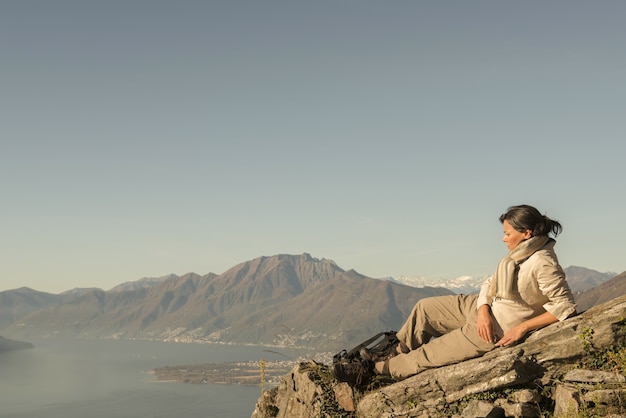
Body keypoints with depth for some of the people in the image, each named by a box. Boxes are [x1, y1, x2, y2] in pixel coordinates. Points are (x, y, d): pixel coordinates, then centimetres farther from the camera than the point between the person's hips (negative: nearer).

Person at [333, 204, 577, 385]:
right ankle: (395, 354, 19)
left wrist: (522, 328, -23)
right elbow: (490, 285, 4)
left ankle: (375, 369, 9)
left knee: (433, 353, -4)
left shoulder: (543, 264, -26)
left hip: (498, 332, -9)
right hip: (484, 312, 9)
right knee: (425, 308, 10)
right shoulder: (518, 252, 1)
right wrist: (483, 311, -16)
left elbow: (565, 307, -25)